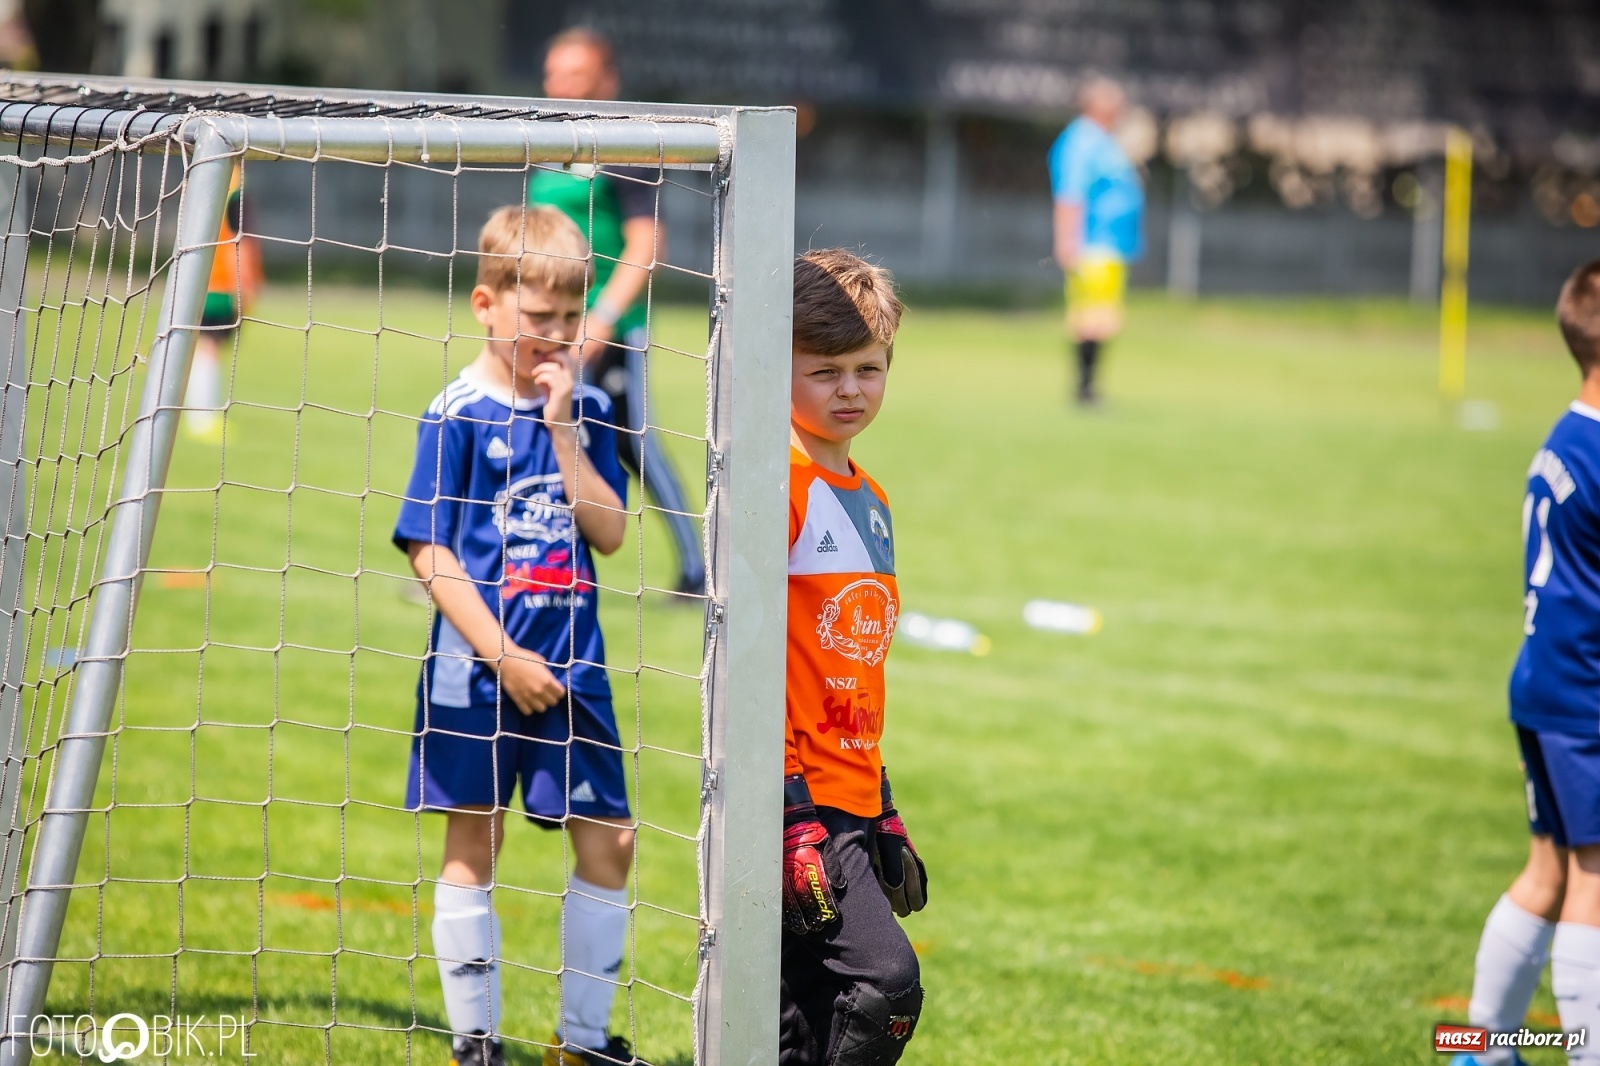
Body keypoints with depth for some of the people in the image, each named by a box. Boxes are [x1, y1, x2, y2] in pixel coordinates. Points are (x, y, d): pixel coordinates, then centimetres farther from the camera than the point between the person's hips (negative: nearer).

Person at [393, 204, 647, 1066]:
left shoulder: (584, 411, 6)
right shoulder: (457, 415, -7)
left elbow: (608, 533, -2)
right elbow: (430, 552, -10)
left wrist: (563, 426, -10)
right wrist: (503, 656, -13)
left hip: (568, 665, 4)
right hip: (475, 668, -4)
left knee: (608, 841, 3)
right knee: (474, 846, 4)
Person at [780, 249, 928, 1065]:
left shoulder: (870, 500, 16)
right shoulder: (776, 481, -11)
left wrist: (883, 816, 23)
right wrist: (790, 814, -20)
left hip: (848, 801, 9)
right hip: (791, 793, -9)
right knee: (884, 981, -20)